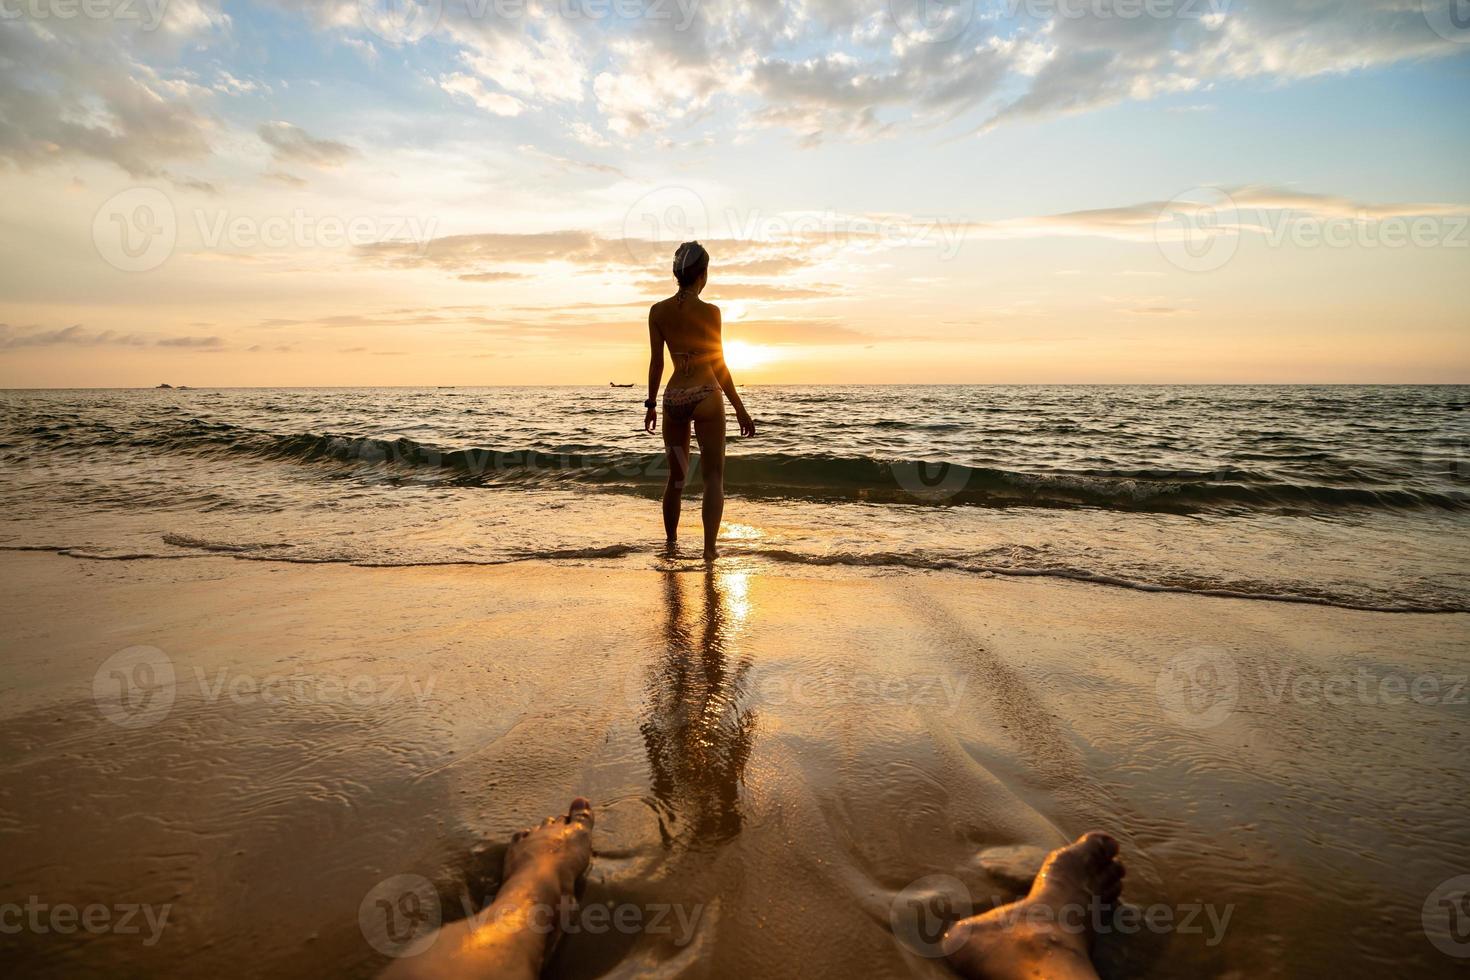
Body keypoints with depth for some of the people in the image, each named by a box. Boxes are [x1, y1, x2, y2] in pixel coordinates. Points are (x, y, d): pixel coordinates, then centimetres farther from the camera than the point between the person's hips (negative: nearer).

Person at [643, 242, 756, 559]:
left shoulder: (658, 311, 1)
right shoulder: (709, 312, -9)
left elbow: (656, 363, 4)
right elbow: (718, 366, -8)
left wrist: (651, 404, 14)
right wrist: (740, 409, -2)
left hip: (673, 397, 4)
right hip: (706, 396, -4)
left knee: (676, 476, 17)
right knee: (713, 476, 3)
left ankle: (670, 542, 26)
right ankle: (709, 547, -5)